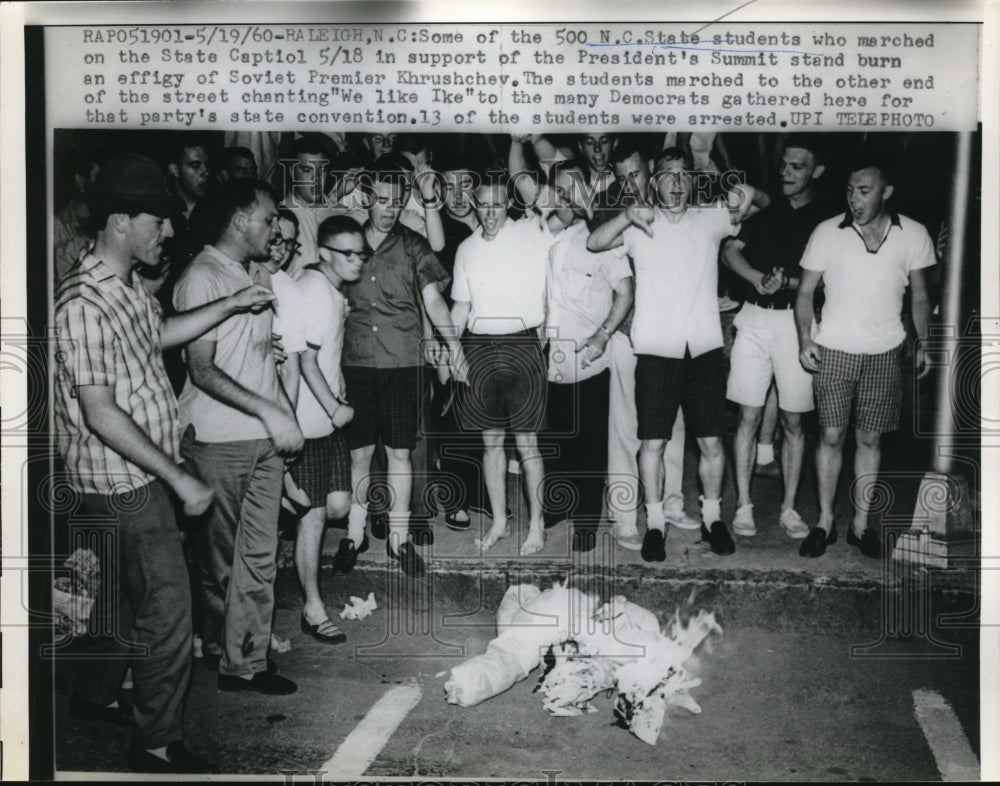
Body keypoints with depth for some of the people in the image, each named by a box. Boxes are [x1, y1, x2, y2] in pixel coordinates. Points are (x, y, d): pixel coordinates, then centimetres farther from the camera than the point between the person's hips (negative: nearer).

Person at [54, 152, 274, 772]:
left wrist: (231, 304, 16)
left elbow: (161, 334, 27)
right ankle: (159, 744, 12)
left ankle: (97, 695, 43)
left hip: (143, 474, 9)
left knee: (128, 595, 22)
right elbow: (100, 414, -26)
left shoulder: (130, 286, 6)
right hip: (122, 482, -9)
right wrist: (179, 477, -24)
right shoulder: (83, 303, -24)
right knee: (166, 606, -3)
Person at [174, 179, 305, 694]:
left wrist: (284, 412, 10)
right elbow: (202, 370, -17)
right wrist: (269, 411, -21)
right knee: (219, 554, 8)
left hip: (265, 437, 7)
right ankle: (222, 646, 26)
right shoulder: (202, 278, -11)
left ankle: (246, 660, 17)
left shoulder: (260, 275, 12)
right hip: (218, 440, -7)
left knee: (260, 554, 8)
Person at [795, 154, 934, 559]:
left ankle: (861, 523, 18)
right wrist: (805, 339, -10)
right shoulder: (827, 233, -5)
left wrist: (924, 344, 2)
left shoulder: (914, 235, -1)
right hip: (834, 351, -1)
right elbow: (806, 290, 1)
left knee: (869, 438, 7)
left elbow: (919, 296, 8)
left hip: (884, 354, 1)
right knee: (832, 435, 1)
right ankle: (825, 521, 14)